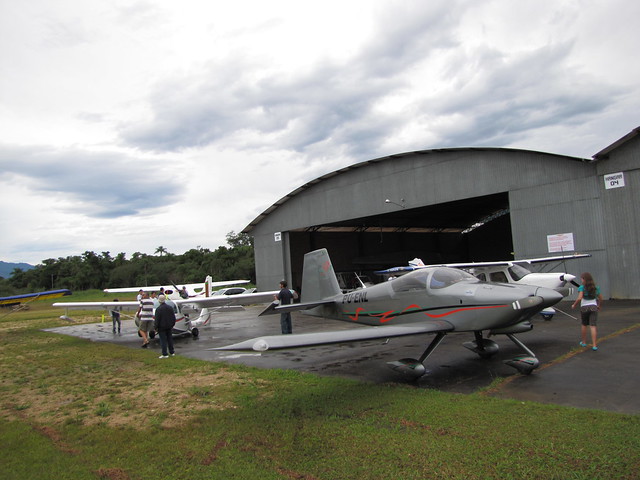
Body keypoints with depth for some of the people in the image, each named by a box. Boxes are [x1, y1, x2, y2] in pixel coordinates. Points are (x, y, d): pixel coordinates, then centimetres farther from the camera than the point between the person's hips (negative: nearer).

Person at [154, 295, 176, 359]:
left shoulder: (159, 309, -17)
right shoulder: (170, 307, 3)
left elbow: (157, 319, -16)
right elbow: (173, 317, 9)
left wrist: (156, 327, -7)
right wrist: (172, 325, 18)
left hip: (162, 327, -6)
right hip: (169, 326, 6)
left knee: (163, 340, -1)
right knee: (170, 339, 15)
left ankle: (165, 354, 0)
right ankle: (172, 352, 23)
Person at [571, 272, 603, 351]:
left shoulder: (582, 287, -9)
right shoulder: (596, 288, 5)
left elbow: (579, 298, -20)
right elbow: (600, 299, 12)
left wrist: (574, 305, -6)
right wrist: (600, 306, 30)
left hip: (584, 307, -2)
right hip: (593, 307, 2)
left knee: (584, 325, 16)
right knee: (593, 326, -3)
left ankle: (584, 342, 29)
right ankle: (594, 345, -10)